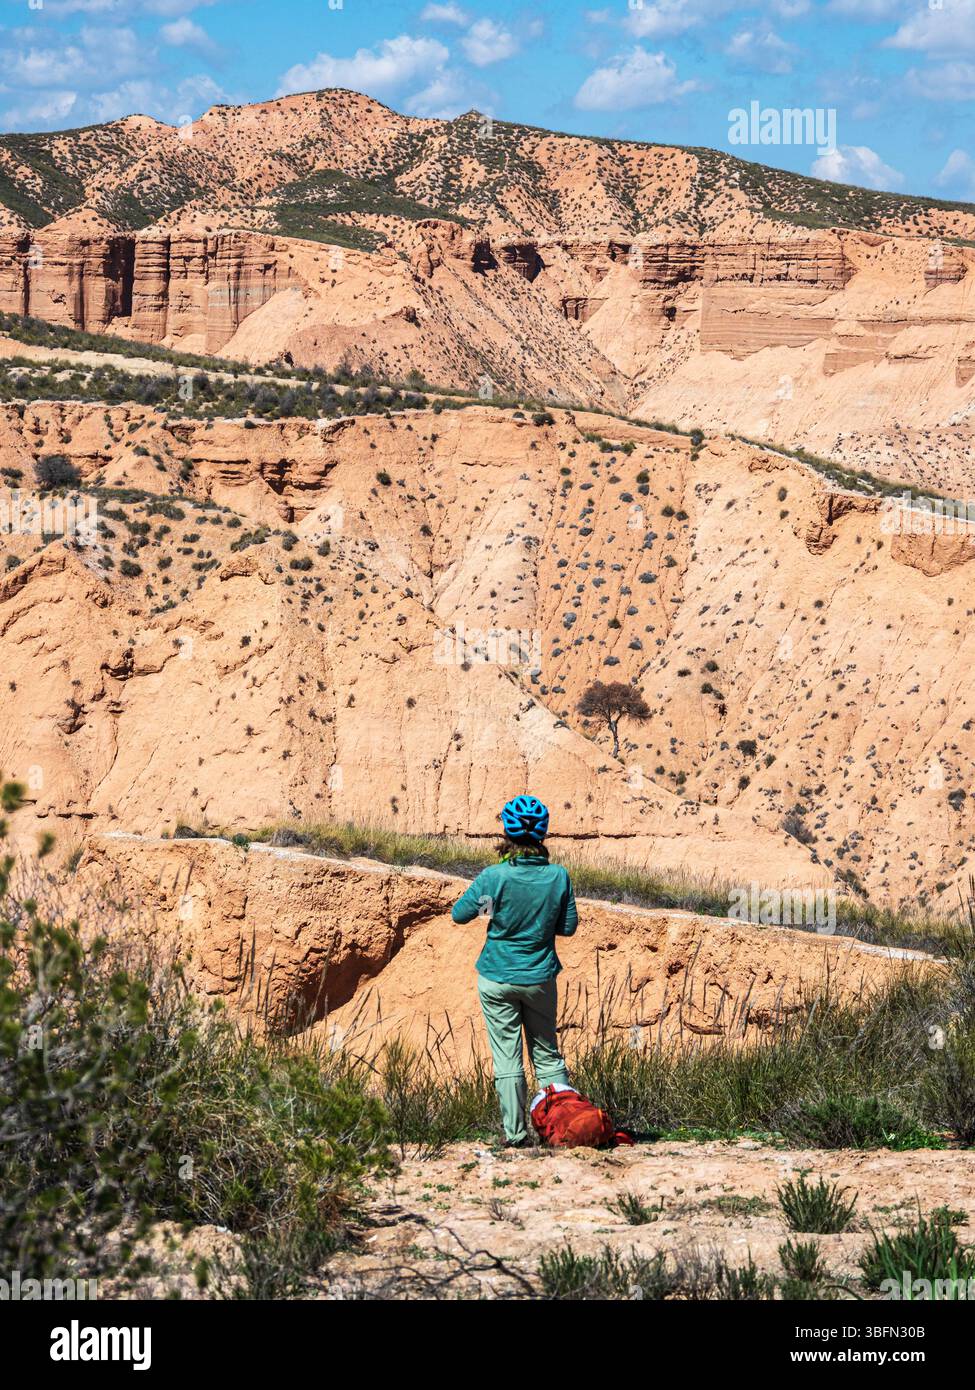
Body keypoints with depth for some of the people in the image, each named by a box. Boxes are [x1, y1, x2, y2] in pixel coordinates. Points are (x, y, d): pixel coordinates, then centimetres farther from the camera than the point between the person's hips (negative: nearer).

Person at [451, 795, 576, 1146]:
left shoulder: (494, 877, -16)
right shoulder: (558, 876, -9)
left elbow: (459, 914, -6)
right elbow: (568, 927, 0)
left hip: (497, 979, -2)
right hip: (540, 979, 2)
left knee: (507, 1059, 5)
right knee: (547, 1054, 16)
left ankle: (515, 1134, 5)